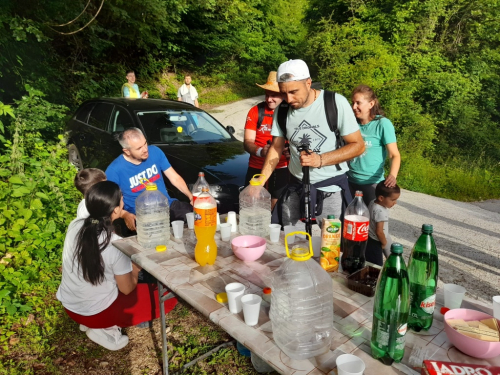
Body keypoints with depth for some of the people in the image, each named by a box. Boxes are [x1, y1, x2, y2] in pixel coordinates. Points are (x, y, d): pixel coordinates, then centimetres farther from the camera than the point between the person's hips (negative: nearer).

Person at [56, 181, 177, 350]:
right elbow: (127, 289, -14)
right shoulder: (115, 245, -28)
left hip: (69, 305, 7)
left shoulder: (75, 225, -12)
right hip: (97, 312, -6)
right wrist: (135, 269, 5)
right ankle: (106, 329, 0)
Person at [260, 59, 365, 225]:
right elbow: (276, 147, 6)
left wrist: (320, 160, -22)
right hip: (296, 187, 3)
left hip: (331, 189, -3)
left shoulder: (336, 103, -14)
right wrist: (260, 182, -6)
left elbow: (358, 145, -9)